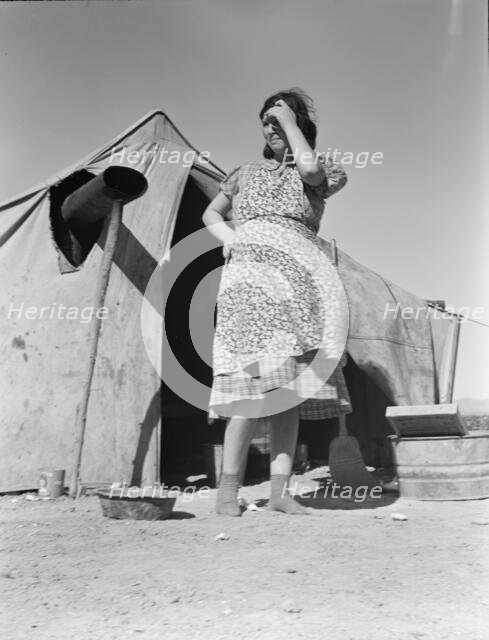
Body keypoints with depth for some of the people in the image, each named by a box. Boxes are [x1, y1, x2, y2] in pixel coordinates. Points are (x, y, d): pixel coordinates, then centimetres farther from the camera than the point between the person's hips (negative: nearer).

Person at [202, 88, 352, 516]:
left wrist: (291, 120, 7)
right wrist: (228, 235, 5)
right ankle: (229, 489, -9)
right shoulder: (247, 172, 24)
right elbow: (211, 213, 27)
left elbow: (309, 167, -7)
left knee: (290, 384, -4)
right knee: (254, 378, -14)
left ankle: (279, 491, 0)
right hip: (249, 273, 0)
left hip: (297, 277, 1)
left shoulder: (321, 172, 18)